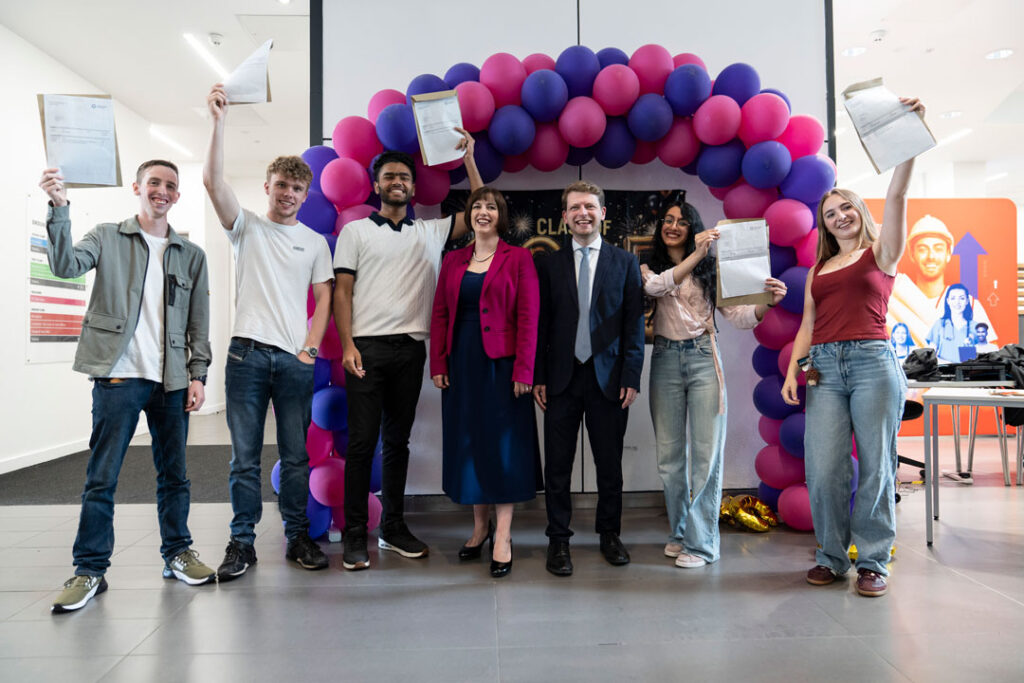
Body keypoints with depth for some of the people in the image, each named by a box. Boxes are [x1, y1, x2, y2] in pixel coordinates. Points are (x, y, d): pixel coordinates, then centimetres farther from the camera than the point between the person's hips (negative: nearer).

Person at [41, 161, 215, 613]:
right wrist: (59, 210, -22)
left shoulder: (191, 255, 13)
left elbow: (199, 322, 11)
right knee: (101, 478, 0)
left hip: (172, 380, 3)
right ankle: (90, 570, 10)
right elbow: (65, 265, -11)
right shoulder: (108, 238, 8)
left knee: (174, 474, 10)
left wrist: (198, 374, 3)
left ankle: (177, 554, 23)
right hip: (118, 376, -2)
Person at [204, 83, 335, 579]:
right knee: (245, 456, 4)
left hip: (296, 359, 1)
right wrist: (219, 123, -14)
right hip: (248, 352, -1)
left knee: (296, 456, 7)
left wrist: (310, 348, -2)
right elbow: (213, 182, -6)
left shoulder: (315, 242, 13)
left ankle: (297, 536, 18)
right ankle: (242, 542, 14)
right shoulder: (247, 227, 9)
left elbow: (323, 299, 9)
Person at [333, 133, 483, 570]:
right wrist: (348, 345, -9)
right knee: (362, 441, -2)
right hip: (367, 347, -3)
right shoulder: (356, 231, 8)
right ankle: (355, 535, 7)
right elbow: (343, 292, 2)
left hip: (411, 349, 3)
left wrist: (468, 158, 9)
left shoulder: (432, 232, 15)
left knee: (398, 440, 10)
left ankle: (393, 527, 21)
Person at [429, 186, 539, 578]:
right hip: (461, 364, 5)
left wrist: (523, 370, -14)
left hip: (500, 364, -4)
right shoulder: (453, 261, 11)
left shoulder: (518, 259, -1)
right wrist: (438, 365, 1)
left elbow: (528, 318, -7)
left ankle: (503, 538, 7)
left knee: (502, 444, 1)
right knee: (468, 443, 10)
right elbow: (440, 315, 9)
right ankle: (480, 527, 25)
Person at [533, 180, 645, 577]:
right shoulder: (548, 264, 7)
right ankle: (558, 540, 19)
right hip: (561, 379, 0)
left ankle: (609, 534, 28)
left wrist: (631, 377, -4)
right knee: (557, 465, 5)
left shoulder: (625, 262, 6)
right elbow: (540, 324, 5)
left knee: (609, 463, 10)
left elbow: (634, 324, 3)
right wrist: (538, 377, -2)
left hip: (608, 378, 0)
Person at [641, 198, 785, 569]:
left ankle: (701, 542, 6)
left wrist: (767, 303, -18)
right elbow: (655, 286, -17)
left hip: (702, 358, -1)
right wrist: (695, 255, -24)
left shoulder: (709, 268, 6)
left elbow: (737, 316, 0)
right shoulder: (648, 267, 7)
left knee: (706, 451, -4)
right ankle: (680, 531, 24)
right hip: (666, 360, 2)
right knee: (670, 452, 8)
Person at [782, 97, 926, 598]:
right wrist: (792, 370, 4)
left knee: (875, 464, -1)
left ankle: (873, 561, 11)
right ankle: (831, 556, 12)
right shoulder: (818, 270, 20)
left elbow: (897, 195, -5)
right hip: (824, 367, 3)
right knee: (823, 468, -3)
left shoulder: (881, 252, 10)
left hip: (872, 361, -3)